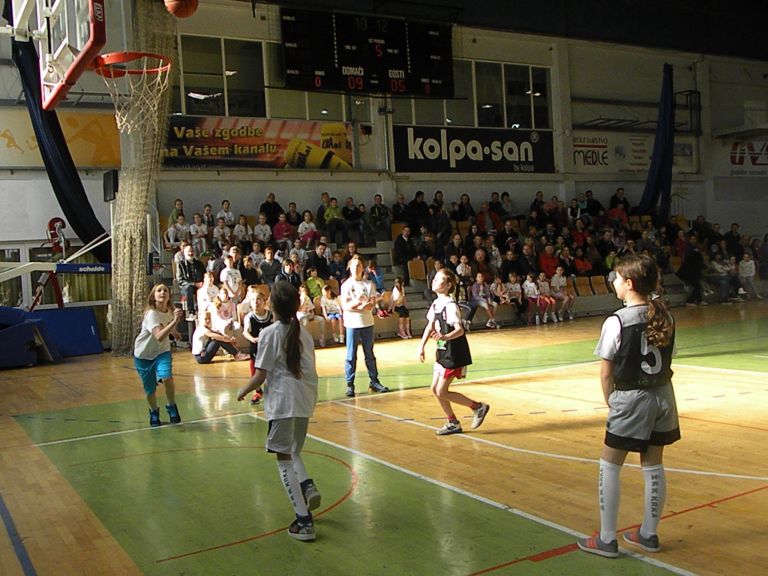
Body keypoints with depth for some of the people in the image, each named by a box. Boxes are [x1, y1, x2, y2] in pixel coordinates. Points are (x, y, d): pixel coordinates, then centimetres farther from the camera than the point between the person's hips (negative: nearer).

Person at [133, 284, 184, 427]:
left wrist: (174, 332, 6)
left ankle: (171, 407, 1)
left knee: (167, 378, -24)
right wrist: (174, 321, -51)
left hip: (162, 352, 3)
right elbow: (159, 336, -45)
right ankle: (154, 413, 37)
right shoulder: (151, 314, -28)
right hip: (143, 355, -3)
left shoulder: (171, 311, -10)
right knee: (150, 389, 5)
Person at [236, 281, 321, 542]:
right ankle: (307, 486, -1)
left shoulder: (269, 333, -9)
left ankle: (304, 521, -2)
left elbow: (260, 376, -10)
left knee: (284, 459, 1)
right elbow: (311, 369, 12)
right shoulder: (303, 332, 8)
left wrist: (243, 391, 8)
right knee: (293, 452, 25)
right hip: (305, 401, 6)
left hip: (282, 402, -6)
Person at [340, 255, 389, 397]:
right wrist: (357, 302, -25)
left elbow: (373, 302, 1)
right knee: (351, 356, -1)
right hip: (352, 323, -3)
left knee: (370, 354, 11)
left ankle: (374, 382, 20)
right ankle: (350, 385, 4)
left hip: (367, 323, 3)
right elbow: (345, 306, -8)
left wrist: (369, 305, -21)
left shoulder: (369, 284, 7)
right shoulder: (346, 285, -1)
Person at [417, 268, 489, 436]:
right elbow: (430, 326, 17)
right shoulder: (436, 304, 7)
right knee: (435, 389, 10)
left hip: (454, 355, -9)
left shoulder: (450, 305, -20)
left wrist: (445, 337, -46)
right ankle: (453, 423, 24)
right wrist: (421, 346, 13)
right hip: (443, 353, 9)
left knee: (441, 392, -7)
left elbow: (460, 330, -29)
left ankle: (478, 407, 8)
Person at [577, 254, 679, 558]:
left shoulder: (617, 321, -17)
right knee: (653, 465, 15)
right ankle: (648, 534, 27)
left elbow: (606, 374, -11)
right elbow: (667, 363, 5)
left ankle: (607, 539, 11)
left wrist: (611, 402, 3)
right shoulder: (664, 315, 0)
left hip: (631, 399, -6)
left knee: (609, 466, 6)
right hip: (663, 396, 6)